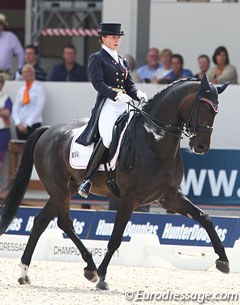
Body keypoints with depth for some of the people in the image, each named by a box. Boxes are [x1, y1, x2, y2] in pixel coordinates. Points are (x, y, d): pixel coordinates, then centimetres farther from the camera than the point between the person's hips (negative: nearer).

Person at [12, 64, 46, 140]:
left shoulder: (38, 88, -2)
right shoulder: (21, 90, 14)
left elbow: (38, 108, -9)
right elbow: (15, 109, 10)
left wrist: (27, 124, -13)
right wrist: (18, 124, -6)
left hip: (33, 125, -5)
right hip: (20, 126, 5)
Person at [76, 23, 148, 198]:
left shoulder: (122, 61, 25)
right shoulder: (97, 58, 5)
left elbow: (129, 84, 20)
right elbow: (98, 83, -9)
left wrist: (138, 94, -3)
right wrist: (116, 95, -23)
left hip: (124, 106, 7)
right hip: (107, 105, -7)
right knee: (107, 138, -27)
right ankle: (87, 180, -21)